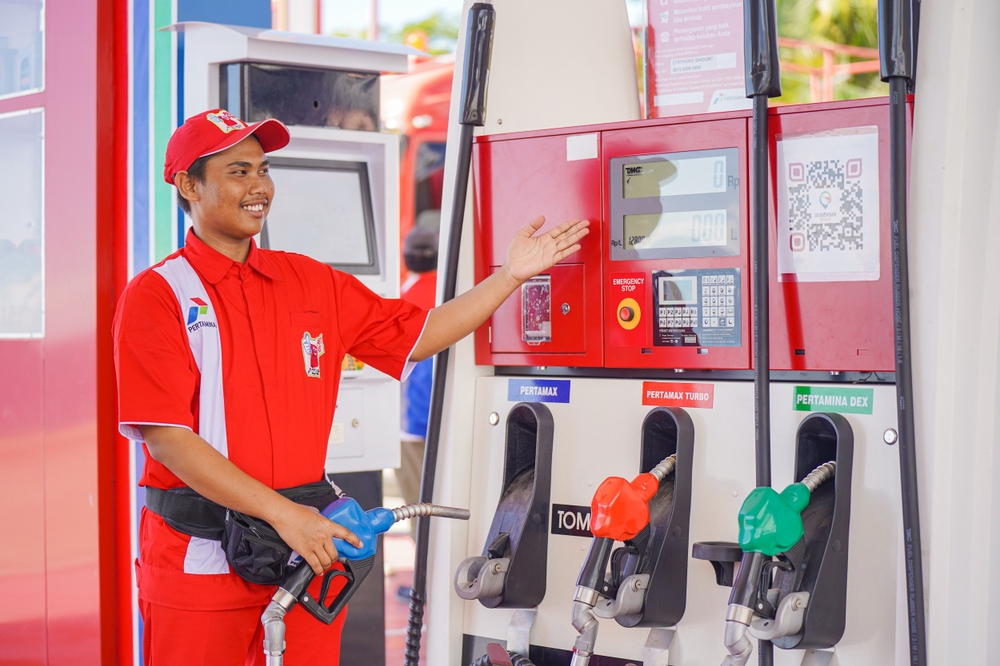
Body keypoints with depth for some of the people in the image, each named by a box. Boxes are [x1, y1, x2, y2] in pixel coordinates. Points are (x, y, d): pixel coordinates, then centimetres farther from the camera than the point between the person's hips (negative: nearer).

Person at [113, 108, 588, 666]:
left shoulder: (312, 283, 13)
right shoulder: (156, 296, -5)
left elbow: (415, 336, 19)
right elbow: (167, 438, -13)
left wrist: (512, 274, 11)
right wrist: (284, 514, -18)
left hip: (308, 556, 4)